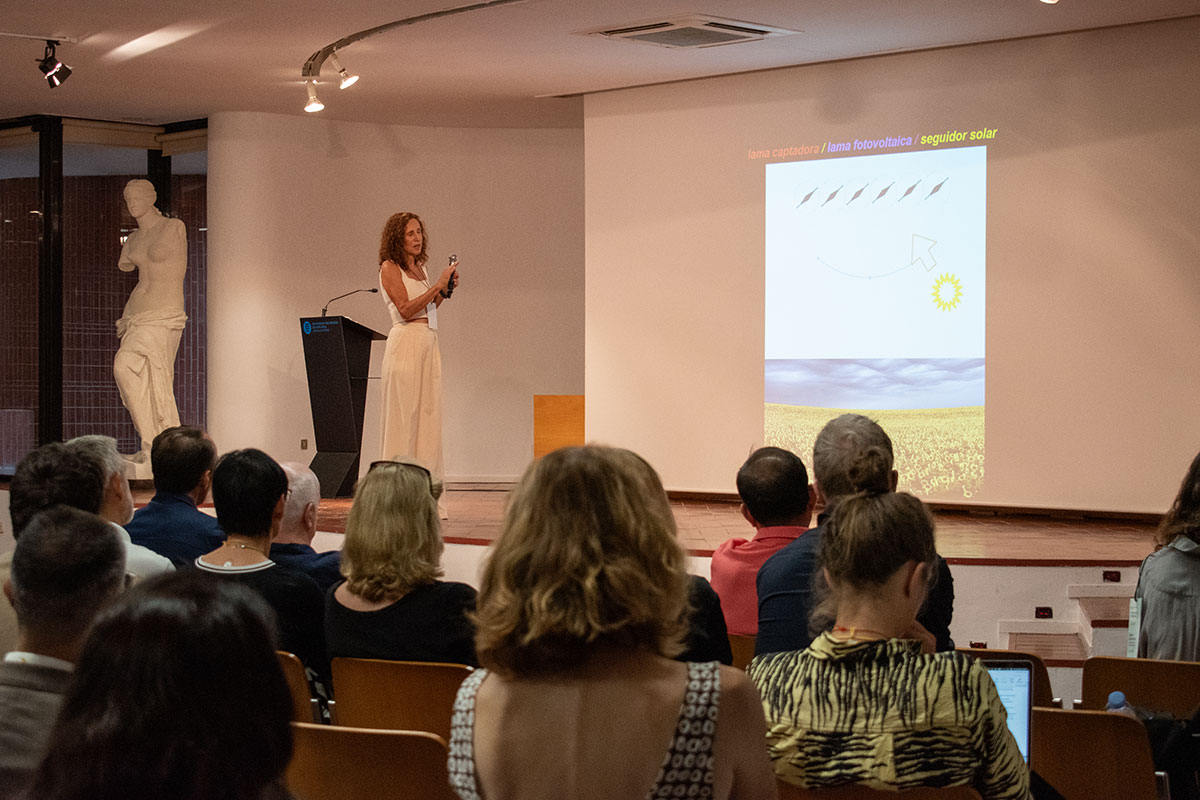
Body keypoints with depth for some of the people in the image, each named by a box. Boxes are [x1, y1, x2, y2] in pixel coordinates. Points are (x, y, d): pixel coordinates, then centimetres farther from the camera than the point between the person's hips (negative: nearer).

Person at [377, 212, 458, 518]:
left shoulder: (420, 268, 19)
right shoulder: (390, 268, -3)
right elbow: (406, 309, -13)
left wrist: (446, 289, 8)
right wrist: (437, 285, -13)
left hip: (429, 345, 8)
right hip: (405, 343, -8)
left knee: (429, 415, 5)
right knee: (404, 416, -7)